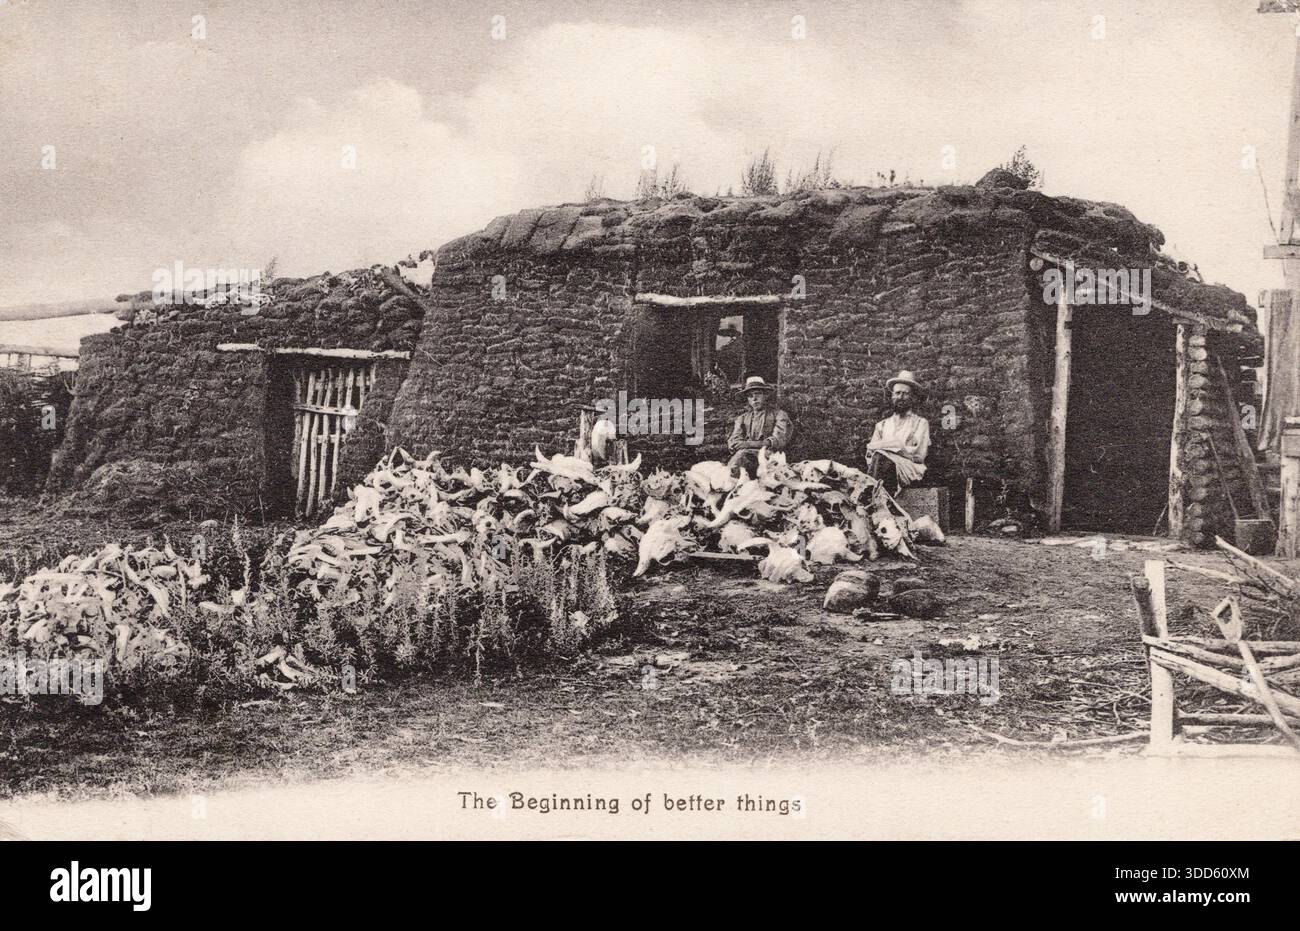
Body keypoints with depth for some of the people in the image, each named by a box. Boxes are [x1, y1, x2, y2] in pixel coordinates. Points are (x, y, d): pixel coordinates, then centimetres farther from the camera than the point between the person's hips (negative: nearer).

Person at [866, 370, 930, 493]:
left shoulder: (921, 423, 15)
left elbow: (919, 455, 0)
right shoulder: (882, 425, 26)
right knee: (878, 455, -33)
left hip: (910, 471, -3)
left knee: (880, 457, -33)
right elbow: (869, 453, 14)